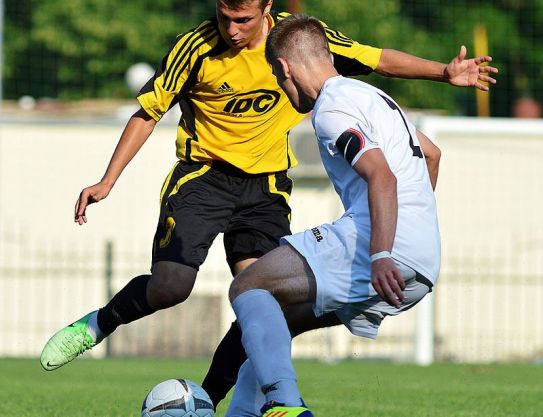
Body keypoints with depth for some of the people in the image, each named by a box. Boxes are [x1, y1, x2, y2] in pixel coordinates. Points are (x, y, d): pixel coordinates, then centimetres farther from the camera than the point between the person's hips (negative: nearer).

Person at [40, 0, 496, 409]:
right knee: (171, 285, -21)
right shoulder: (195, 48, -14)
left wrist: (444, 72, -9)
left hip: (266, 186, 2)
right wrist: (107, 182, -8)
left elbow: (379, 60, 1)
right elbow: (149, 112, -4)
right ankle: (97, 325, 7)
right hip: (202, 176, -2)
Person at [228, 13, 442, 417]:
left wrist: (381, 257, -28)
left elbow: (382, 177, -18)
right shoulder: (373, 95, 27)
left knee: (247, 287, -8)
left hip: (380, 246, -9)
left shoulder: (331, 106, -4)